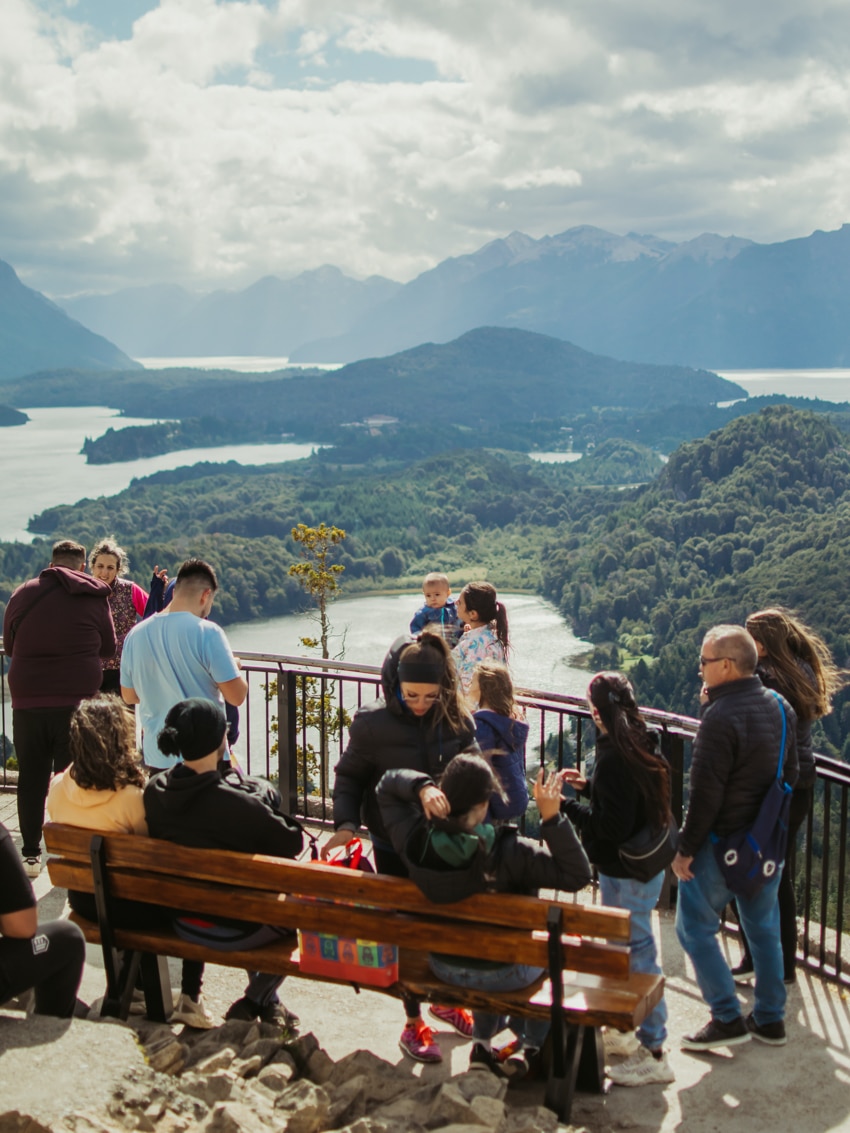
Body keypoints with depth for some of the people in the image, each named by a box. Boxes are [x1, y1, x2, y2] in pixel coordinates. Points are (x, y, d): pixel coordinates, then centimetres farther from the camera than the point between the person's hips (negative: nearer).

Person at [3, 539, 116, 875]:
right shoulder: (94, 596, -2)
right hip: (76, 700, -2)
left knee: (31, 779, 11)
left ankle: (30, 855, 16)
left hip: (27, 701, 2)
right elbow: (108, 648, 6)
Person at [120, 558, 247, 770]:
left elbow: (129, 696, 12)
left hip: (156, 756, 5)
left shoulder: (136, 634, 1)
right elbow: (236, 696, -14)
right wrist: (234, 668, 6)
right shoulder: (207, 632, -15)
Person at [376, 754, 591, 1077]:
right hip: (502, 974, -4)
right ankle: (528, 1046, 34)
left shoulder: (415, 841, -21)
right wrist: (552, 817, -33)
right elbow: (578, 875, -29)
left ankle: (483, 1042, 41)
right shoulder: (508, 852, -33)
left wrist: (421, 787, -23)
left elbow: (387, 785, -4)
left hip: (443, 966, 4)